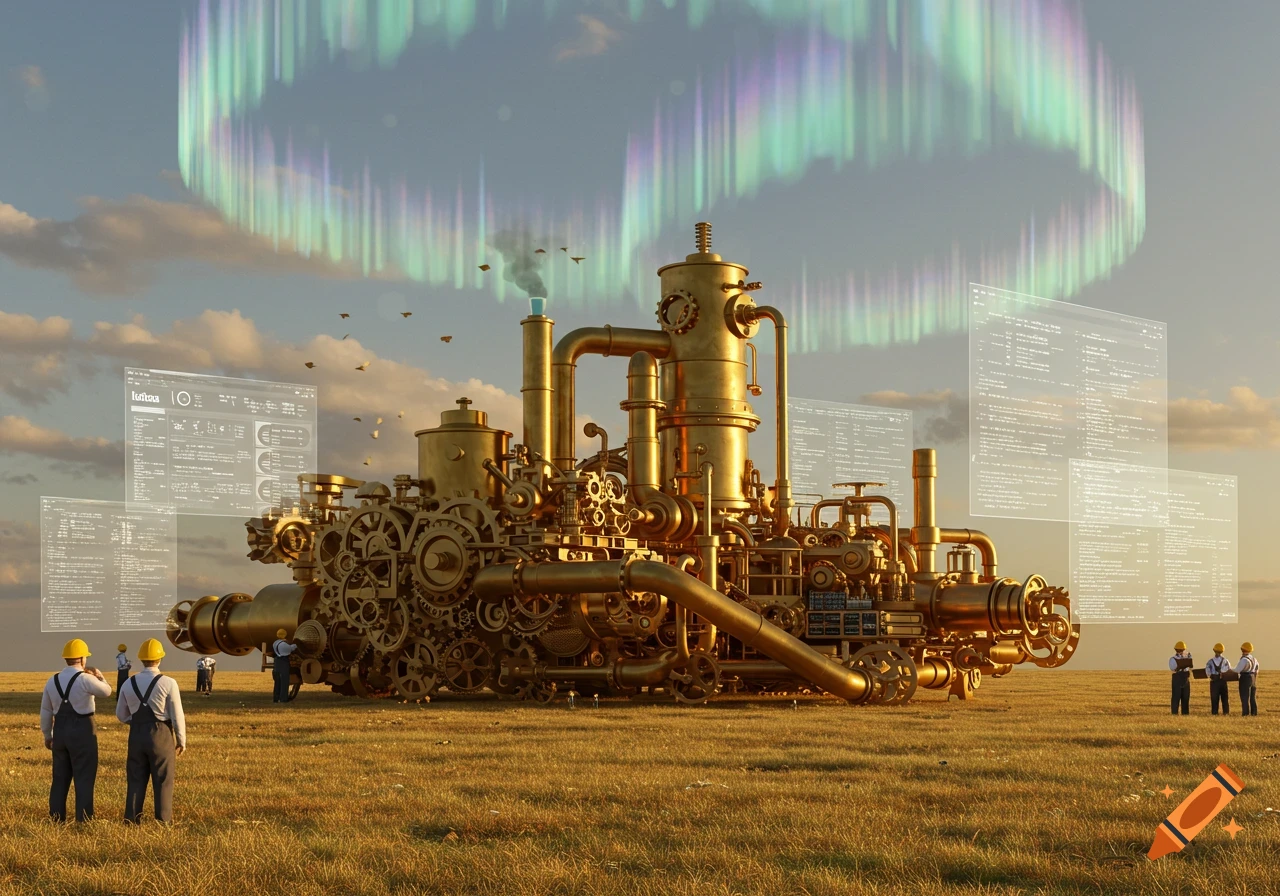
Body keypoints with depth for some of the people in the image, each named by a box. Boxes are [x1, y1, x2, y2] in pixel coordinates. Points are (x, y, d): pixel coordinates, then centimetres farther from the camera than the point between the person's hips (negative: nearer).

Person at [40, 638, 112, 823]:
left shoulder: (52, 681, 5)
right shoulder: (85, 679, -14)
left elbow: (45, 712, 11)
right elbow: (107, 691, 0)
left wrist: (47, 735, 21)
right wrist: (100, 676, 19)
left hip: (60, 731, 6)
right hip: (82, 731, -6)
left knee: (60, 778, 14)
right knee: (84, 778, 1)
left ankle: (56, 819, 18)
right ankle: (83, 819, 2)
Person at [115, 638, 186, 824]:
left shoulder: (129, 683, 1)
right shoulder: (168, 683, -12)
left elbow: (121, 715, 10)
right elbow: (177, 716, -9)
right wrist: (181, 741, 3)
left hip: (136, 735, 4)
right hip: (161, 735, -4)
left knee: (135, 779, 11)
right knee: (163, 781, 5)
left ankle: (132, 820, 13)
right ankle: (163, 821, 7)